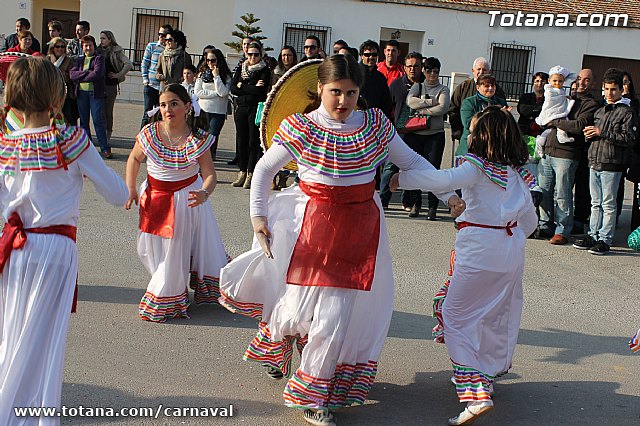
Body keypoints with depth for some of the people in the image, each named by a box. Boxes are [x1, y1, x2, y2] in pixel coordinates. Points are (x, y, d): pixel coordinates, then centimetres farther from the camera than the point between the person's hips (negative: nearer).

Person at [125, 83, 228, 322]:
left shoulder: (198, 138, -17)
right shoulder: (149, 133, -11)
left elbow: (209, 173, -19)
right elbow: (134, 159, 6)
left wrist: (204, 193, -39)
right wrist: (130, 189, -2)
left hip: (186, 197, -3)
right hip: (154, 196, 3)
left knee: (176, 248, 2)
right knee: (150, 248, 9)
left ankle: (165, 299, 22)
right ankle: (168, 290, 35)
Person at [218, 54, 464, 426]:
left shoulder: (375, 124, 2)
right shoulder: (301, 128, -7)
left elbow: (412, 161, 11)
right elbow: (265, 169, 2)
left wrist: (450, 194, 8)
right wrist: (258, 217, -2)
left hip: (361, 226, 2)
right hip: (314, 224, -2)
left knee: (337, 313, 3)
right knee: (300, 304, -1)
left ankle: (313, 395, 24)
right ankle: (277, 345, 34)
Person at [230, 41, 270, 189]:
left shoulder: (265, 70, 0)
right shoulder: (241, 69, 13)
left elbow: (262, 91, -13)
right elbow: (233, 88, 3)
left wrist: (242, 86, -5)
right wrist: (252, 89, -8)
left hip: (256, 109, -4)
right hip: (241, 108, 4)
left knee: (253, 141, -5)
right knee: (242, 141, 5)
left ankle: (251, 174, 0)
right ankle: (242, 172, 14)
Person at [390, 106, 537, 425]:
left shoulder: (477, 167, -10)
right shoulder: (517, 173, 11)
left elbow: (444, 180, -29)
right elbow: (530, 220, 18)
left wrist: (402, 179, -21)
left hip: (480, 251, -8)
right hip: (512, 250, 8)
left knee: (457, 316, -2)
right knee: (498, 316, 20)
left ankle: (475, 393, -12)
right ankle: (488, 376, 36)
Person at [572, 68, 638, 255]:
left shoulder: (627, 112, -5)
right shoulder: (600, 111, 18)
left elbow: (630, 139, -14)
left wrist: (602, 133, -17)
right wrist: (590, 134, 5)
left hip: (611, 165, -7)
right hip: (594, 162, 7)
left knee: (608, 204, -2)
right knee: (596, 203, 13)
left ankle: (605, 240, 3)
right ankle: (593, 236, 20)